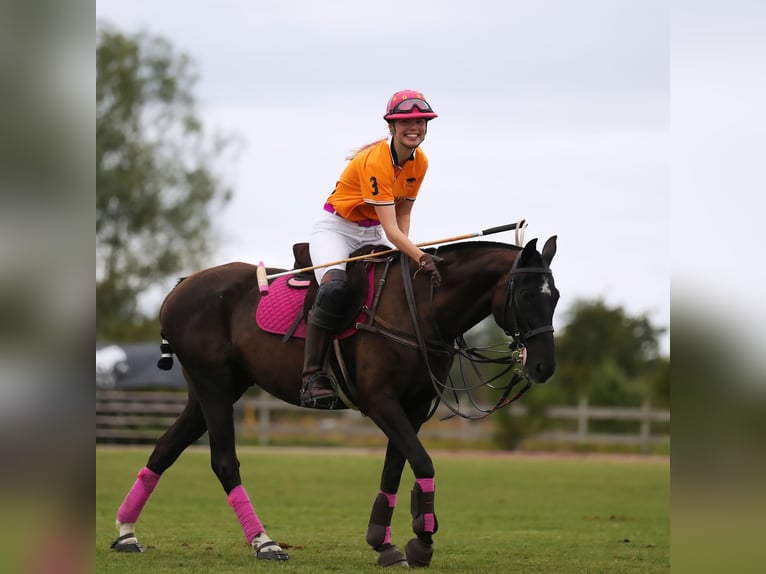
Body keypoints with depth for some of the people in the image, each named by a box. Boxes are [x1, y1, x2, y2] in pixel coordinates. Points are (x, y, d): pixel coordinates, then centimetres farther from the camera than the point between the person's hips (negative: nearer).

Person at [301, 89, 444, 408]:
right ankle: (312, 376, -35)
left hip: (372, 235, 8)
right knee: (335, 287, -34)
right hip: (336, 228, -8)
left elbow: (402, 215, 6)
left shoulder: (419, 162, -3)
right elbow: (390, 228, -32)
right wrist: (421, 258, -44)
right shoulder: (375, 161, -28)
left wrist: (405, 251, -11)